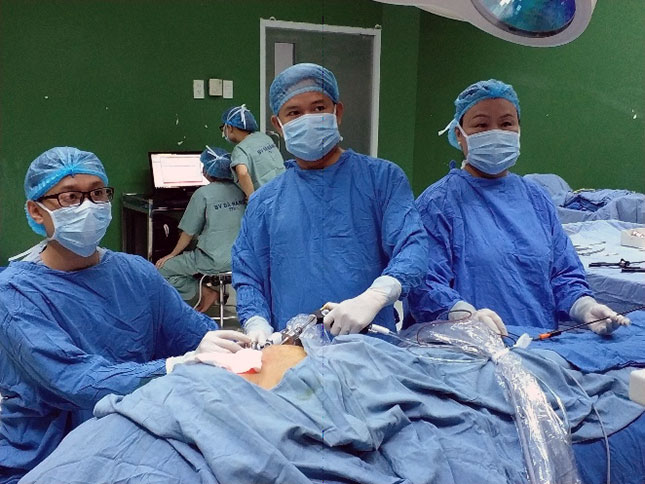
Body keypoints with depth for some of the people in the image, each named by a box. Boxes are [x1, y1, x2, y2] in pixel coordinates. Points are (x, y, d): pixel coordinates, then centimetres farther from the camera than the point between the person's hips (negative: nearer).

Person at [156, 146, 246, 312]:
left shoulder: (203, 193, -12)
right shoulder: (239, 190, 4)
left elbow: (188, 232, -5)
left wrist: (172, 254, 12)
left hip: (214, 261, -7)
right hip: (239, 259, 7)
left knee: (162, 268, 3)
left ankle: (205, 292, 1)